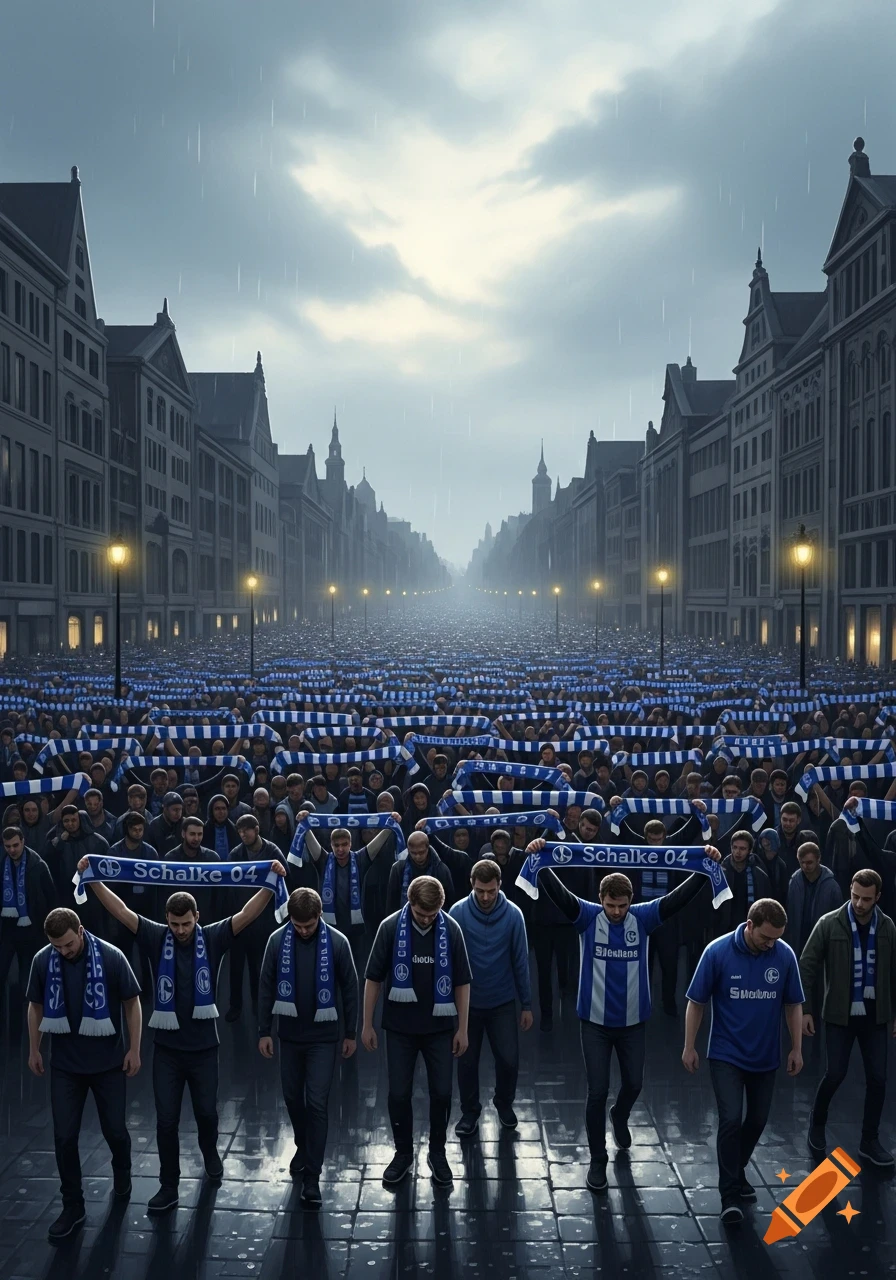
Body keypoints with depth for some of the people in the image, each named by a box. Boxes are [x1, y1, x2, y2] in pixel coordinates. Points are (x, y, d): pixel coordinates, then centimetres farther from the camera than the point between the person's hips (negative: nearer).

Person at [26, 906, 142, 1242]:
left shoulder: (111, 957, -17)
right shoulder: (42, 960, -10)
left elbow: (132, 1003, -6)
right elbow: (36, 1007, 5)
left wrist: (134, 1049, -6)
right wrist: (34, 1050, 7)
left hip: (108, 1062, -1)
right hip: (65, 1065, 2)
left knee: (114, 1129, 10)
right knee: (64, 1136, 1)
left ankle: (122, 1174, 41)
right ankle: (72, 1206, 16)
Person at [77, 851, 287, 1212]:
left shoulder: (213, 938, -8)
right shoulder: (156, 938, -6)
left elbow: (248, 913, -17)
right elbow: (120, 910, -12)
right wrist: (93, 879, -21)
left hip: (203, 1045, 0)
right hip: (166, 1046, 0)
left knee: (206, 1111, 15)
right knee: (166, 1120, 3)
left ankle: (210, 1154, 45)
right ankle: (168, 1187, 15)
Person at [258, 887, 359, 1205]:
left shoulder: (337, 942, -13)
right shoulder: (277, 940, -9)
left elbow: (350, 988, -4)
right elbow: (266, 987, -1)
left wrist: (351, 1033, 0)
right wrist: (264, 1031, 0)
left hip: (324, 1036, -2)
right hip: (290, 1033, 3)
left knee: (317, 1103, -5)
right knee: (293, 1096, 15)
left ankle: (312, 1175, 3)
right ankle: (303, 1147, 41)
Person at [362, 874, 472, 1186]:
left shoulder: (451, 929, -9)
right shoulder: (390, 927, -12)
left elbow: (461, 983, -1)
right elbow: (374, 978, -4)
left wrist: (462, 1028, -1)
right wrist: (367, 1024, -3)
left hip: (440, 1026, 0)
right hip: (400, 1027, 0)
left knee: (441, 1092, 5)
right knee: (399, 1093, 5)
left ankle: (437, 1152, 24)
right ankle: (403, 1153, 23)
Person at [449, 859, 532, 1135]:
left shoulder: (513, 914, -12)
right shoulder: (458, 912, -15)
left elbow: (520, 961, -4)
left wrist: (526, 1004, 0)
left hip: (503, 1002, 0)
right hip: (468, 1001, 0)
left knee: (509, 1059, 3)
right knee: (467, 1061, 10)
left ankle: (504, 1104, 31)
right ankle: (470, 1111, 31)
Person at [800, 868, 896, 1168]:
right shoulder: (829, 924, -10)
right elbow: (807, 967, -7)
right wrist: (805, 1009, -11)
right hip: (840, 1014, -3)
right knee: (835, 1073, -3)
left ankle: (870, 1141, 17)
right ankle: (817, 1123, 24)